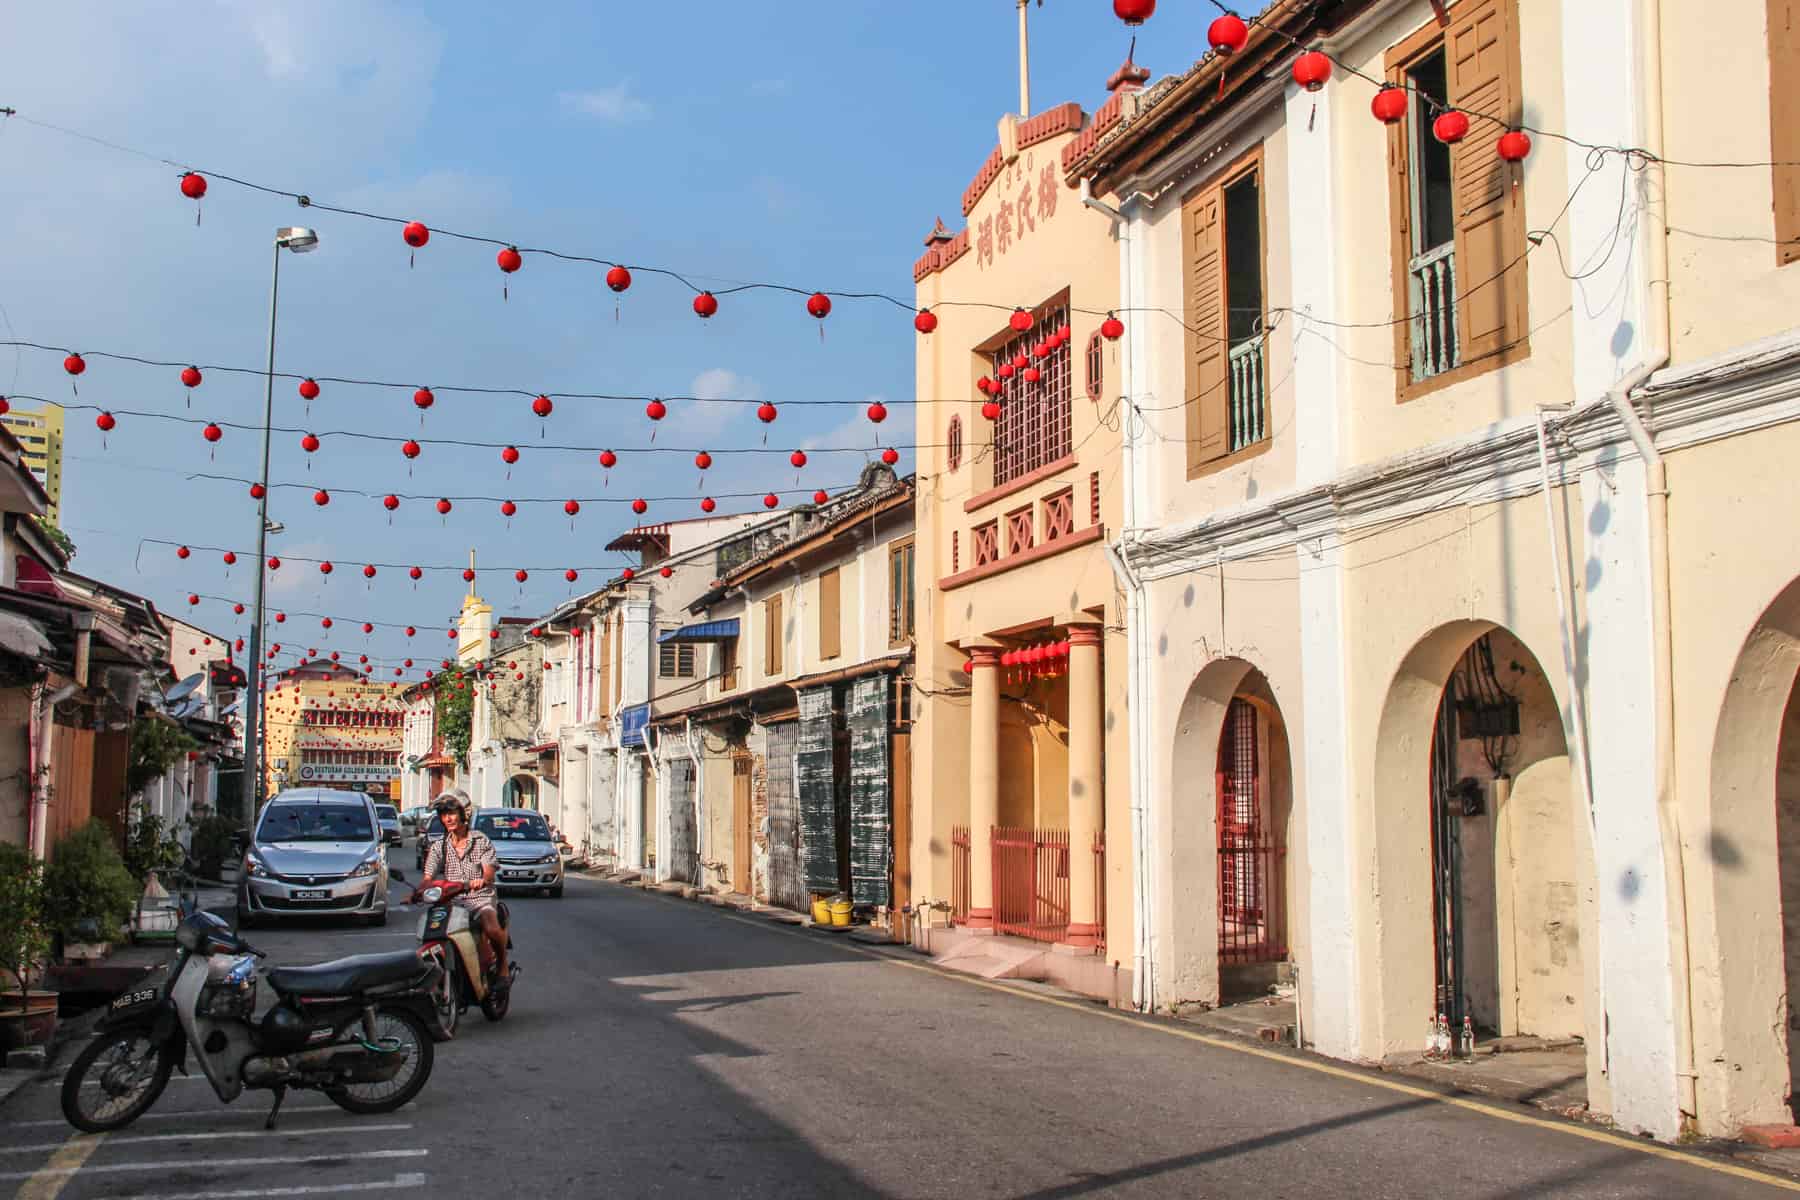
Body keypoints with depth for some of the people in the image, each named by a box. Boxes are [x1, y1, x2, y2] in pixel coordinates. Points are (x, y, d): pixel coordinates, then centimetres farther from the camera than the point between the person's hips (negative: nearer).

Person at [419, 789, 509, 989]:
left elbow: (489, 871, -8)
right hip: (451, 901, 3)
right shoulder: (439, 846, 13)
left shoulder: (481, 841, 6)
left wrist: (482, 880, -32)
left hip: (480, 898, -3)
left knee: (491, 927, -32)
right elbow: (428, 876, 2)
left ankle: (503, 967, -8)